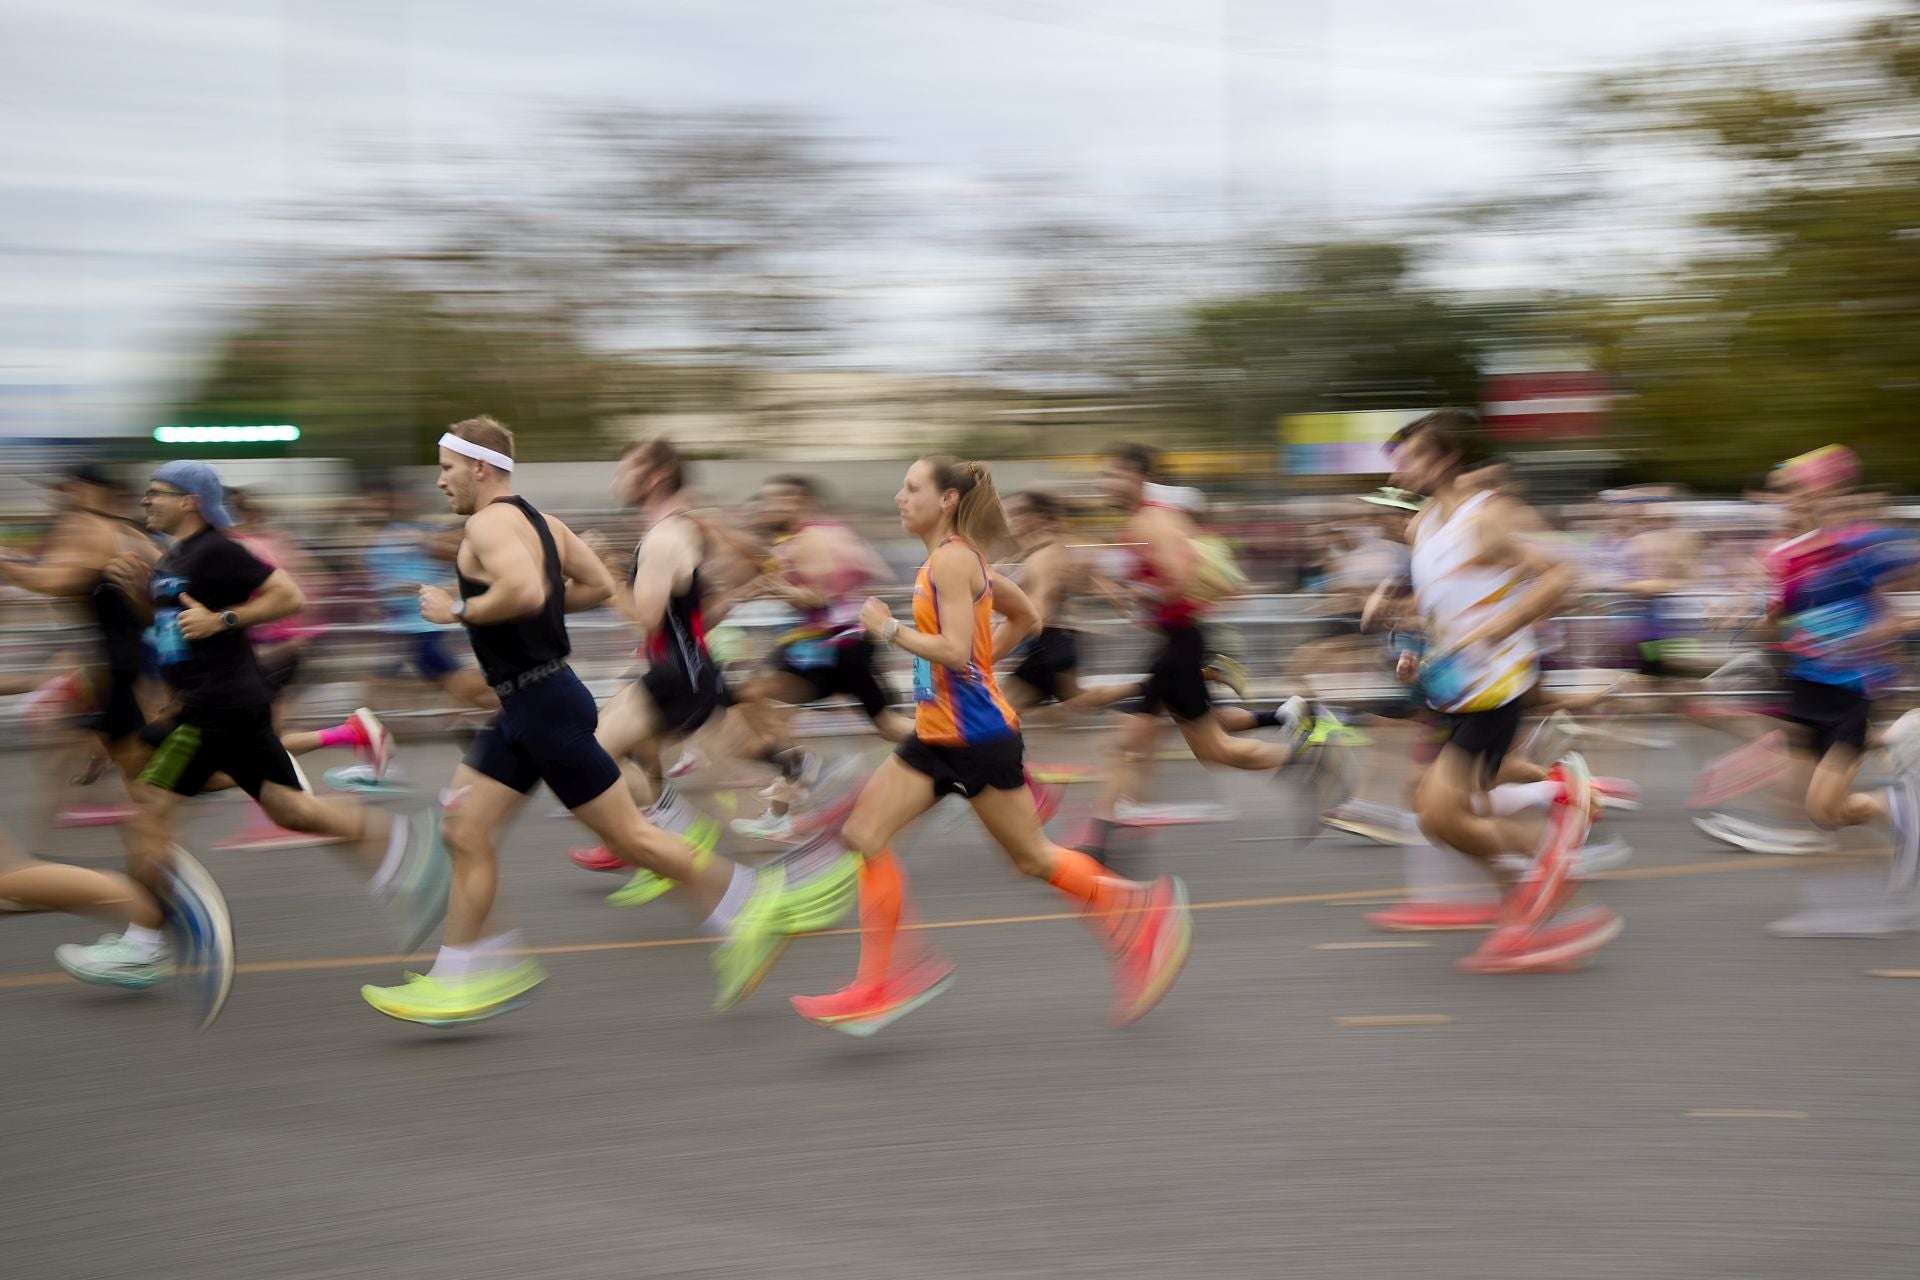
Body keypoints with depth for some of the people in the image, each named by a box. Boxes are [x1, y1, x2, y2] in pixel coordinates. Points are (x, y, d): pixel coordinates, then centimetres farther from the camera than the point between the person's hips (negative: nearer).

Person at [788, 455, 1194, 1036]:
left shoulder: (952, 559, -16)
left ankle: (1147, 914, 18)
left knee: (1033, 859, 1)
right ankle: (879, 984, 1)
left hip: (976, 735, -10)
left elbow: (956, 651, -25)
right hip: (937, 733, 10)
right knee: (865, 834, 0)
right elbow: (1025, 617, 21)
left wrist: (889, 628, -16)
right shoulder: (953, 558, 12)